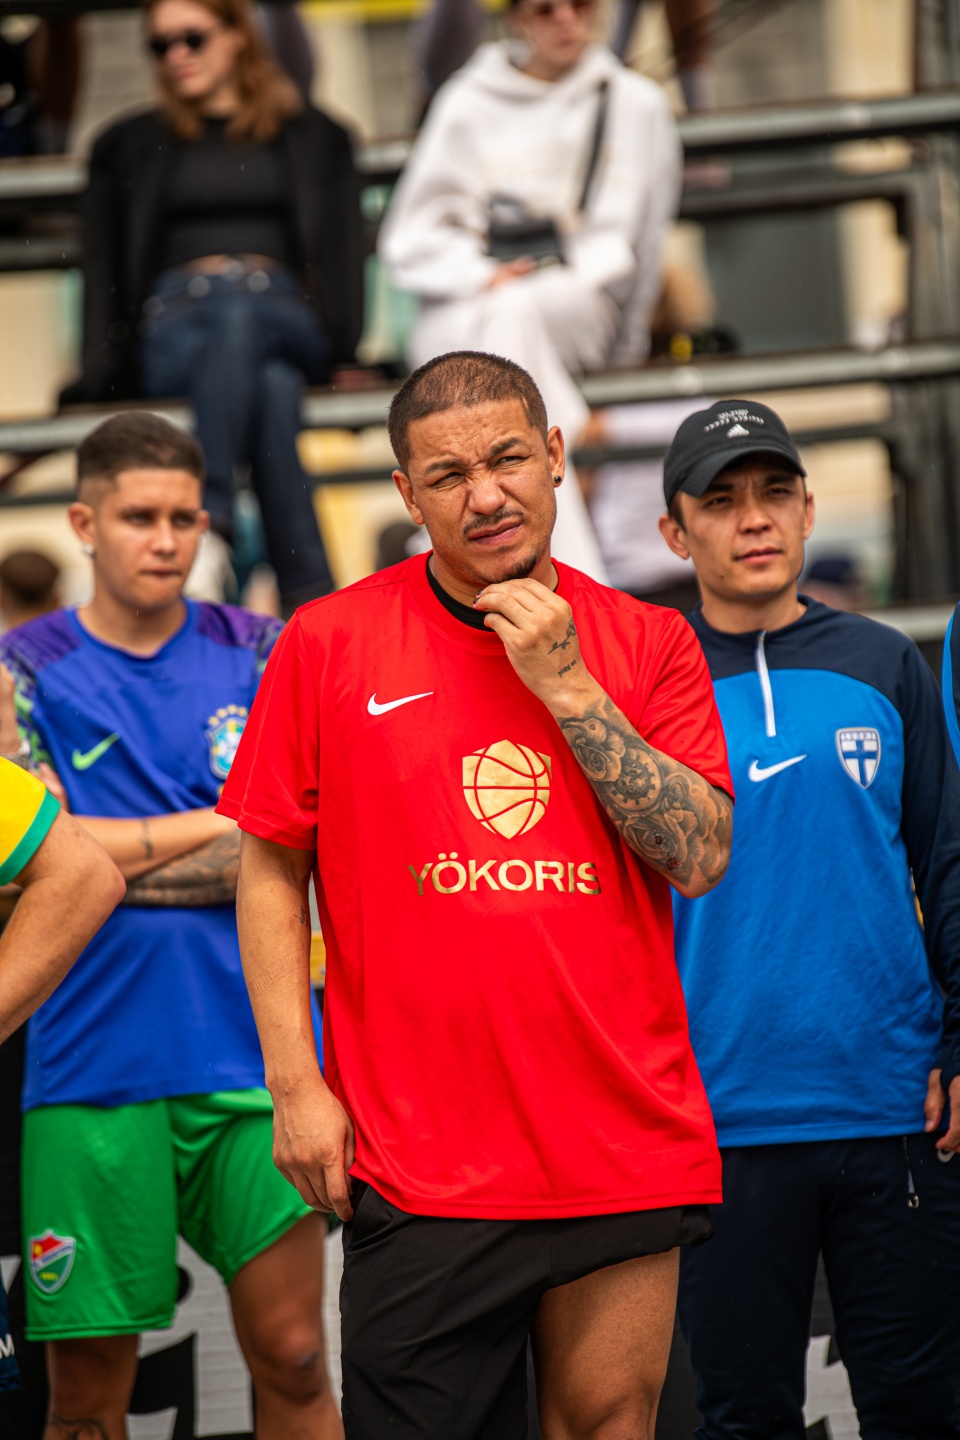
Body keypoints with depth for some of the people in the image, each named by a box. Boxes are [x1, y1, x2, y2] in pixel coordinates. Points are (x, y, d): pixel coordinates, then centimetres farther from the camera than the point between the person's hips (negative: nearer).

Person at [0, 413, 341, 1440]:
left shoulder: (262, 656, 9)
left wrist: (117, 859, -6)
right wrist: (221, 827, -3)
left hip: (253, 1054, 1)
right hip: (93, 1071, -1)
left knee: (291, 1354, -1)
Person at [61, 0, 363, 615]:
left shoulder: (315, 138, 25)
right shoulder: (128, 148, 27)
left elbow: (342, 248, 15)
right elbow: (105, 268, 20)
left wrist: (343, 345, -4)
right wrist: (103, 371, 2)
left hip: (285, 319, 0)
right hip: (175, 323, 0)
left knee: (237, 320, -41)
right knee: (271, 388, -38)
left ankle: (209, 525, -57)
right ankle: (312, 597, -54)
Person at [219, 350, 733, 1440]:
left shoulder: (648, 645, 6)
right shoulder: (329, 643, 1)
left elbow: (699, 860, -3)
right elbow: (269, 873, 5)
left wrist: (568, 687, -10)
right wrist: (296, 1085, -3)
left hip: (628, 1148, 2)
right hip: (417, 1168, -2)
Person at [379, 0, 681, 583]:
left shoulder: (635, 103, 16)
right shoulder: (468, 103, 16)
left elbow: (624, 246, 12)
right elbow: (412, 237, 10)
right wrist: (481, 275, -9)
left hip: (580, 301, -1)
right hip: (460, 311, 1)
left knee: (514, 313, -37)